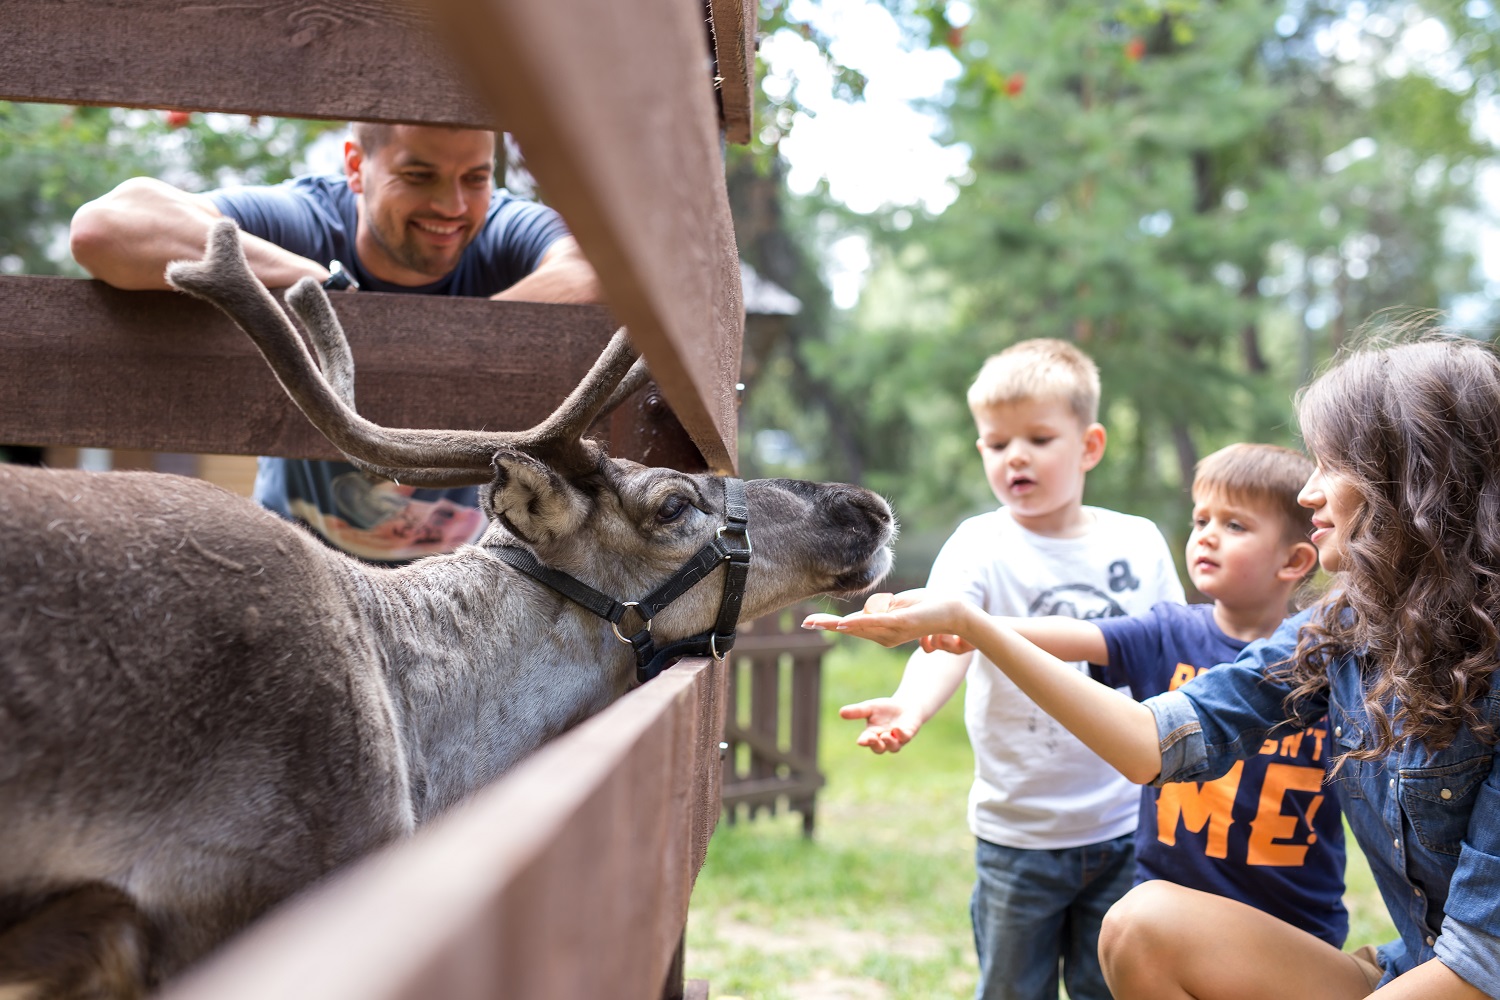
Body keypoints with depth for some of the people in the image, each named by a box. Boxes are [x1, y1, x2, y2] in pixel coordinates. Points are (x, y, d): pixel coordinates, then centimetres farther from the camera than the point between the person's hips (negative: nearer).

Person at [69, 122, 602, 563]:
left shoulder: (508, 233, -17)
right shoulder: (305, 221, -18)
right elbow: (103, 228, -35)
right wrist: (330, 289, -35)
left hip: (467, 567, 0)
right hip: (300, 560, 0)